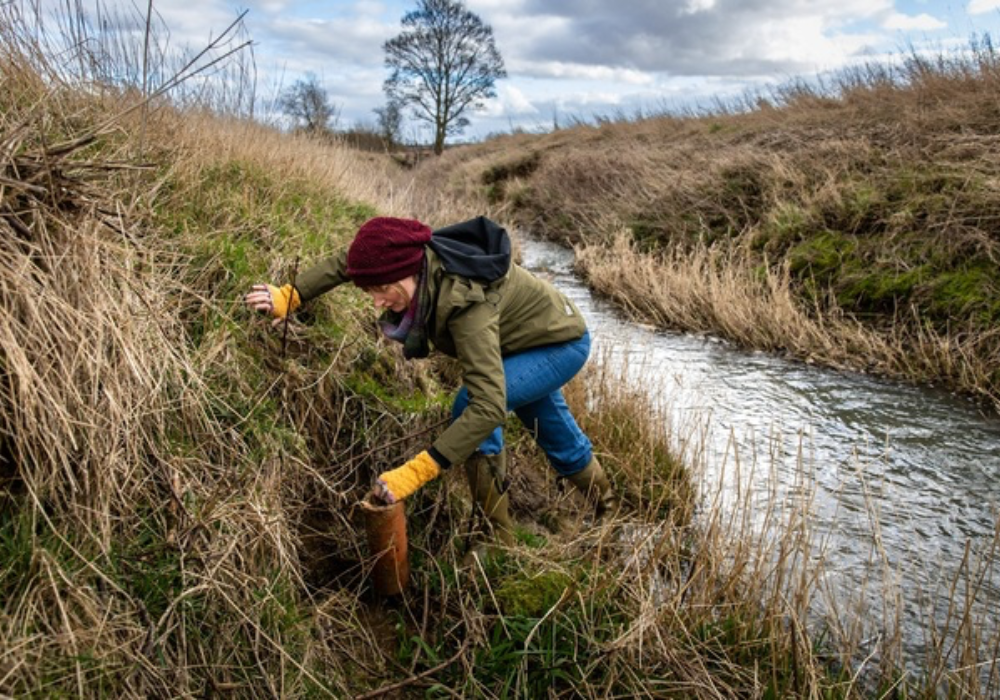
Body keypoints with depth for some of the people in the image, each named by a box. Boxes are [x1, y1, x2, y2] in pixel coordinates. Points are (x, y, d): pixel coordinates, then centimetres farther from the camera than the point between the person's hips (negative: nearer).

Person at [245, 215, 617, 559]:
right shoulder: (418, 255, -23)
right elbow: (345, 261, -4)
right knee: (549, 426, 26)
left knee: (469, 406, -26)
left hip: (564, 344, -8)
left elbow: (489, 406, -50)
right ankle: (604, 502, 53)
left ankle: (498, 540, -12)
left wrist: (415, 472, -52)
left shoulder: (465, 302, -44)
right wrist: (290, 296, -13)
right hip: (531, 337, 9)